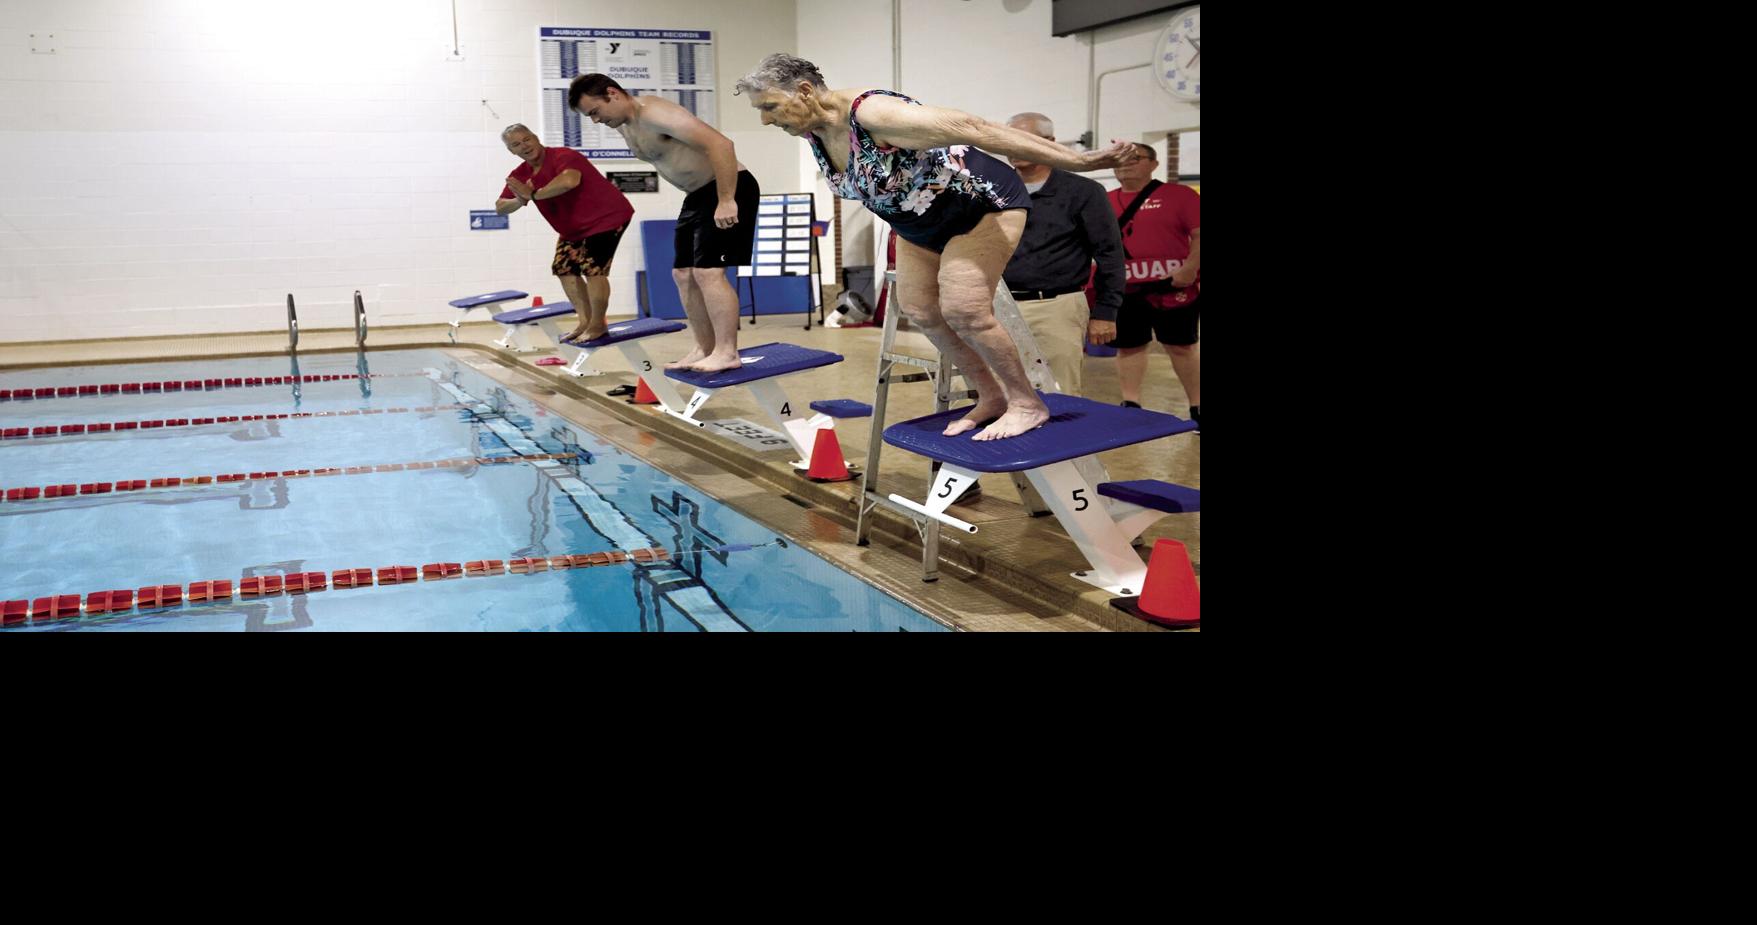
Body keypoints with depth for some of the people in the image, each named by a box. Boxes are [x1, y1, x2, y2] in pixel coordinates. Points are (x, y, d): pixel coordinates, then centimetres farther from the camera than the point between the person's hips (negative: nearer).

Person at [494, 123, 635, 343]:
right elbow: (500, 207, 3)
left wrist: (534, 195, -35)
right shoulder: (520, 175, 1)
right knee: (564, 268, 6)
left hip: (606, 217, -9)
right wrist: (519, 201, -22)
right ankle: (585, 321, 13)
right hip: (574, 227, 9)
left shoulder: (563, 156, -25)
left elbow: (569, 180, -47)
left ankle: (598, 324, -4)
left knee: (592, 269, -16)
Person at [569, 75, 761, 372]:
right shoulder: (624, 125, 8)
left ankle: (727, 353, -11)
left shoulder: (653, 114, -23)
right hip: (698, 194, 10)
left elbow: (720, 144, -30)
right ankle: (705, 349, 15)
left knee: (708, 271, -16)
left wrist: (726, 201, -31)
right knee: (683, 274, 9)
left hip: (728, 190, -10)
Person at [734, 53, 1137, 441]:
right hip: (921, 223, 9)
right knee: (920, 311, 7)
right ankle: (991, 398, 20)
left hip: (982, 202, -9)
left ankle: (1028, 403, -1)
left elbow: (974, 129, -36)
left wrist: (1076, 161, -36)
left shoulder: (872, 114, -34)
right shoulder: (812, 132, -7)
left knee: (963, 310, -19)